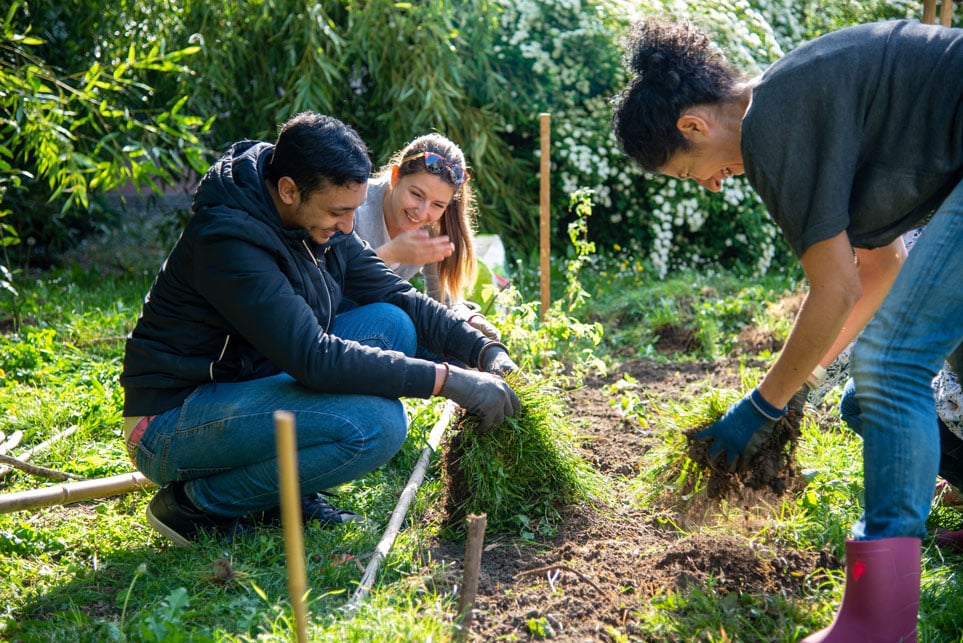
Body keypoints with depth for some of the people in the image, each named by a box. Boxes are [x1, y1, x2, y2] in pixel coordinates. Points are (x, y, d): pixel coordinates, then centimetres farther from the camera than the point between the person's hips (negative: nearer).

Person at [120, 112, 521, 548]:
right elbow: (315, 359, -31)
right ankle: (198, 502, -9)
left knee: (391, 323, -4)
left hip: (244, 388, 9)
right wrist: (447, 380, -30)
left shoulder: (321, 225, 1)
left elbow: (402, 299, 6)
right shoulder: (229, 240, -26)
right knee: (376, 424, -27)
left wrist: (485, 350, -8)